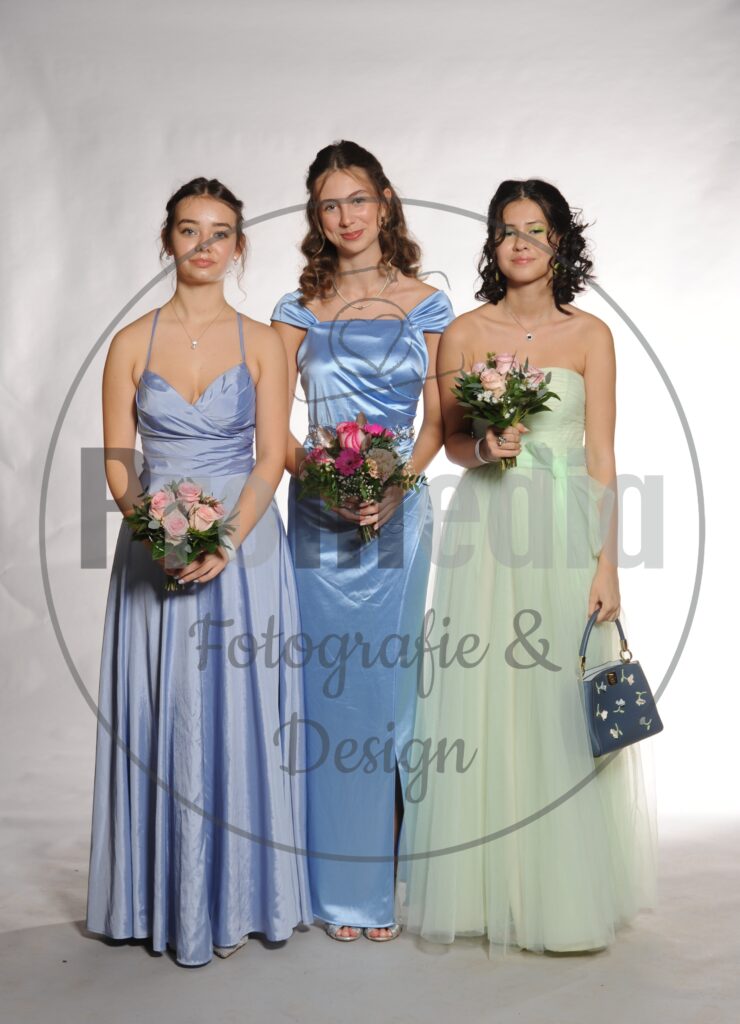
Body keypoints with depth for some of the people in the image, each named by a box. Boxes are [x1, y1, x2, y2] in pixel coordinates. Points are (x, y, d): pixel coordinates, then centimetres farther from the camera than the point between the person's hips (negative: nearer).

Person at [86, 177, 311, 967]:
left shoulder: (261, 343, 3)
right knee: (159, 718, 5)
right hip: (153, 551, 1)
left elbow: (271, 458, -3)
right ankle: (163, 898, 21)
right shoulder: (132, 342, 4)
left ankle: (233, 898, 20)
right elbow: (116, 461, 1)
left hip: (244, 549, 0)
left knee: (237, 716, 3)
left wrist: (225, 542, -17)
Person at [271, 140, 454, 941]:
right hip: (318, 514, 1)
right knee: (328, 688, 2)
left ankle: (383, 880, 16)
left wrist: (393, 488, -13)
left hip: (397, 512, -1)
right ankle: (336, 884, 15)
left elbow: (437, 422, 3)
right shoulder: (298, 309, 8)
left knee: (385, 685, 2)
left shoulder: (424, 305, 6)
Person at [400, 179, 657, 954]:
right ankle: (484, 888, 15)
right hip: (485, 532, 1)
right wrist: (486, 447, -14)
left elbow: (601, 456, 1)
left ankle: (564, 894, 15)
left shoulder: (590, 335, 5)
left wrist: (607, 563, -5)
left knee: (563, 709, 0)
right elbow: (449, 441, 9)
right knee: (480, 707, 0)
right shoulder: (463, 334, 7)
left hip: (564, 534, 0)